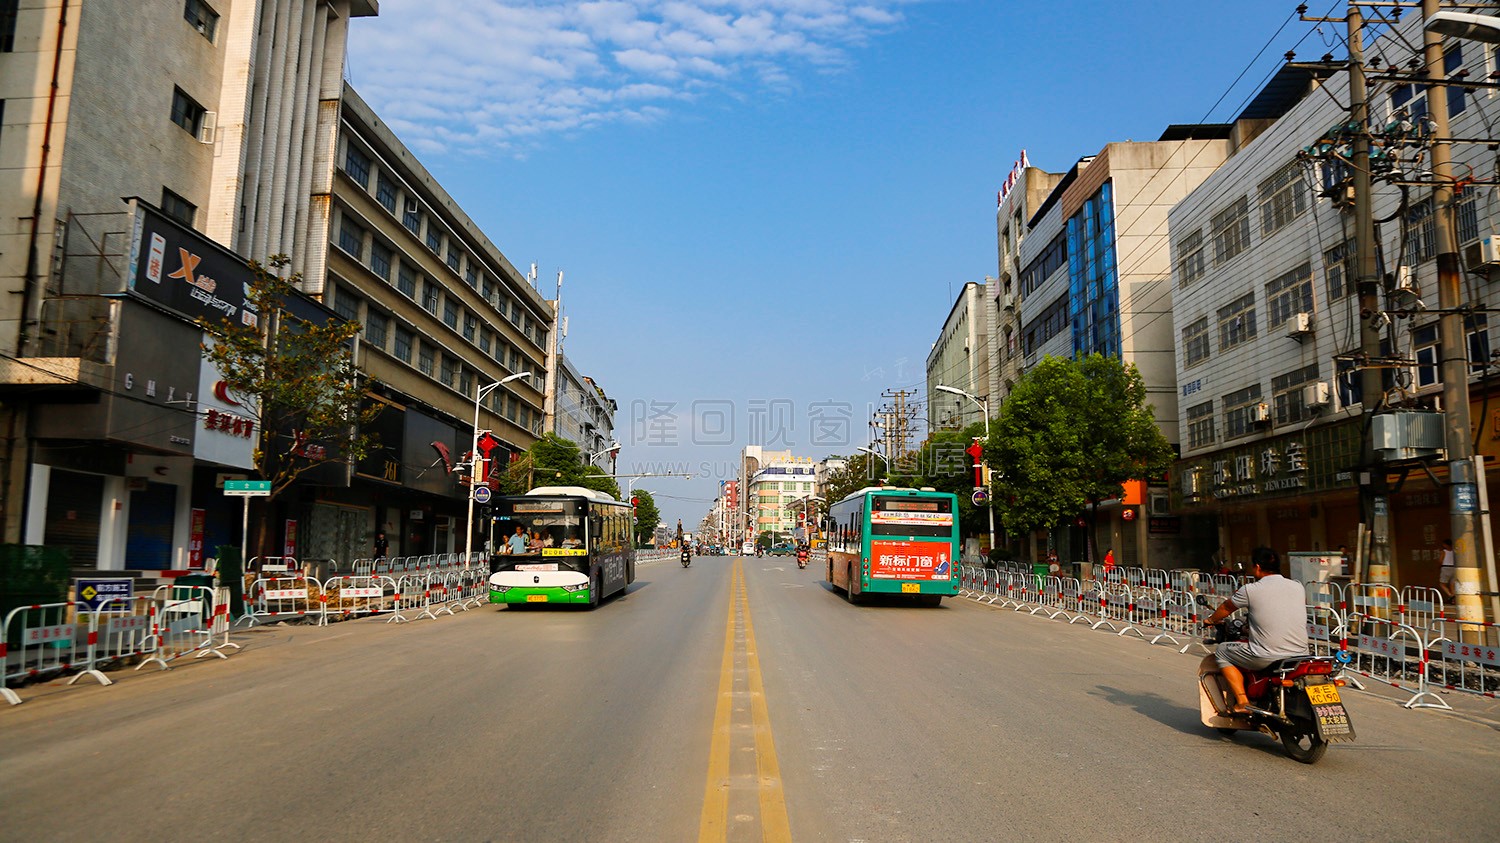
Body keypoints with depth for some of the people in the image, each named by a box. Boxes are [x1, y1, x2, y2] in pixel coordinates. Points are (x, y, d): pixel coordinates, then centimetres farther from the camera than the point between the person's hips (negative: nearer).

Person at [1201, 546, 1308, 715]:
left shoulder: (1251, 590, -7)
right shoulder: (1298, 587, 6)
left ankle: (1242, 702, 6)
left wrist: (1211, 620, 32)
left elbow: (1226, 608, 11)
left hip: (1267, 658, -6)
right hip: (1300, 655, 6)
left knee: (1221, 651, 15)